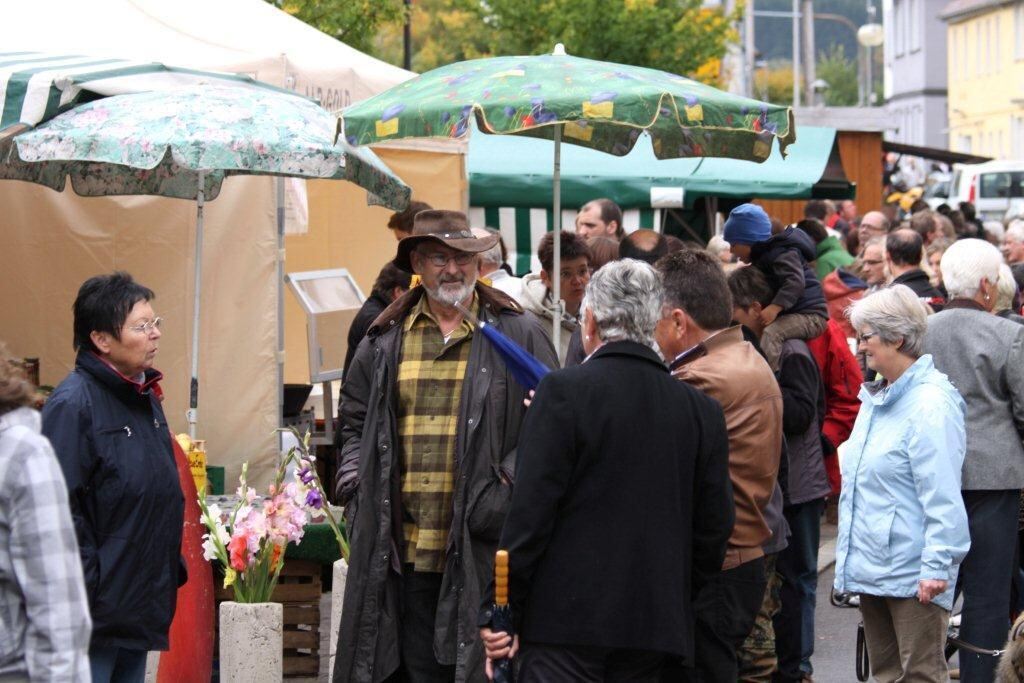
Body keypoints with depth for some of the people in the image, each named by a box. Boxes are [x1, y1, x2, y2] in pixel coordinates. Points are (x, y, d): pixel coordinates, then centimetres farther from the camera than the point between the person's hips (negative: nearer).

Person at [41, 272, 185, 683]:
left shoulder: (145, 397, 14)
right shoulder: (73, 404, -15)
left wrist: (171, 569, 20)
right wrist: (85, 587, -22)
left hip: (142, 607, 9)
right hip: (97, 612, -9)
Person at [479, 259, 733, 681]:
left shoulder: (562, 393, -7)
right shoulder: (701, 409, 6)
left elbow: (530, 514, -10)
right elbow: (714, 530, 9)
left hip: (566, 622, -5)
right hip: (655, 626, 5)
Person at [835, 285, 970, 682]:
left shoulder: (931, 404, -17)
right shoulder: (877, 398, 13)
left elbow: (942, 496, -20)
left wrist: (937, 566, -22)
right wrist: (850, 558, 23)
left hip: (911, 574, -10)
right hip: (871, 567, 10)